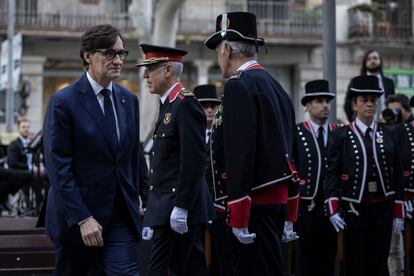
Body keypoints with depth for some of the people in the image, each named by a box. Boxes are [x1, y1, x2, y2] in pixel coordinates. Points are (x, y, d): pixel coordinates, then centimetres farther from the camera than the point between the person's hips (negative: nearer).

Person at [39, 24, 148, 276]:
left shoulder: (129, 100, 9)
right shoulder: (63, 102, -9)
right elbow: (59, 168, -14)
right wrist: (82, 218, -18)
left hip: (122, 217, 4)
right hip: (76, 219, -4)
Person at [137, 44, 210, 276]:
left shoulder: (186, 105, -12)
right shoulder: (168, 106, 19)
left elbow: (194, 161, -20)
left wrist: (180, 208, -22)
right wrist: (152, 218, 20)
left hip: (180, 212, -10)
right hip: (167, 212, 10)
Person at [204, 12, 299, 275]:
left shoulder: (239, 85, -13)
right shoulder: (275, 85, 16)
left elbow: (239, 153, -20)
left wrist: (238, 216, -20)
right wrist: (289, 214, 22)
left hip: (254, 200, -10)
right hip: (277, 197, 10)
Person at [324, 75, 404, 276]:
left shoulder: (388, 134, 7)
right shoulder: (341, 136, -1)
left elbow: (397, 175, 8)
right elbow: (332, 174, -4)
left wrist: (398, 213, 4)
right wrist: (333, 211, -14)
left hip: (383, 208, 2)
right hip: (354, 208, -2)